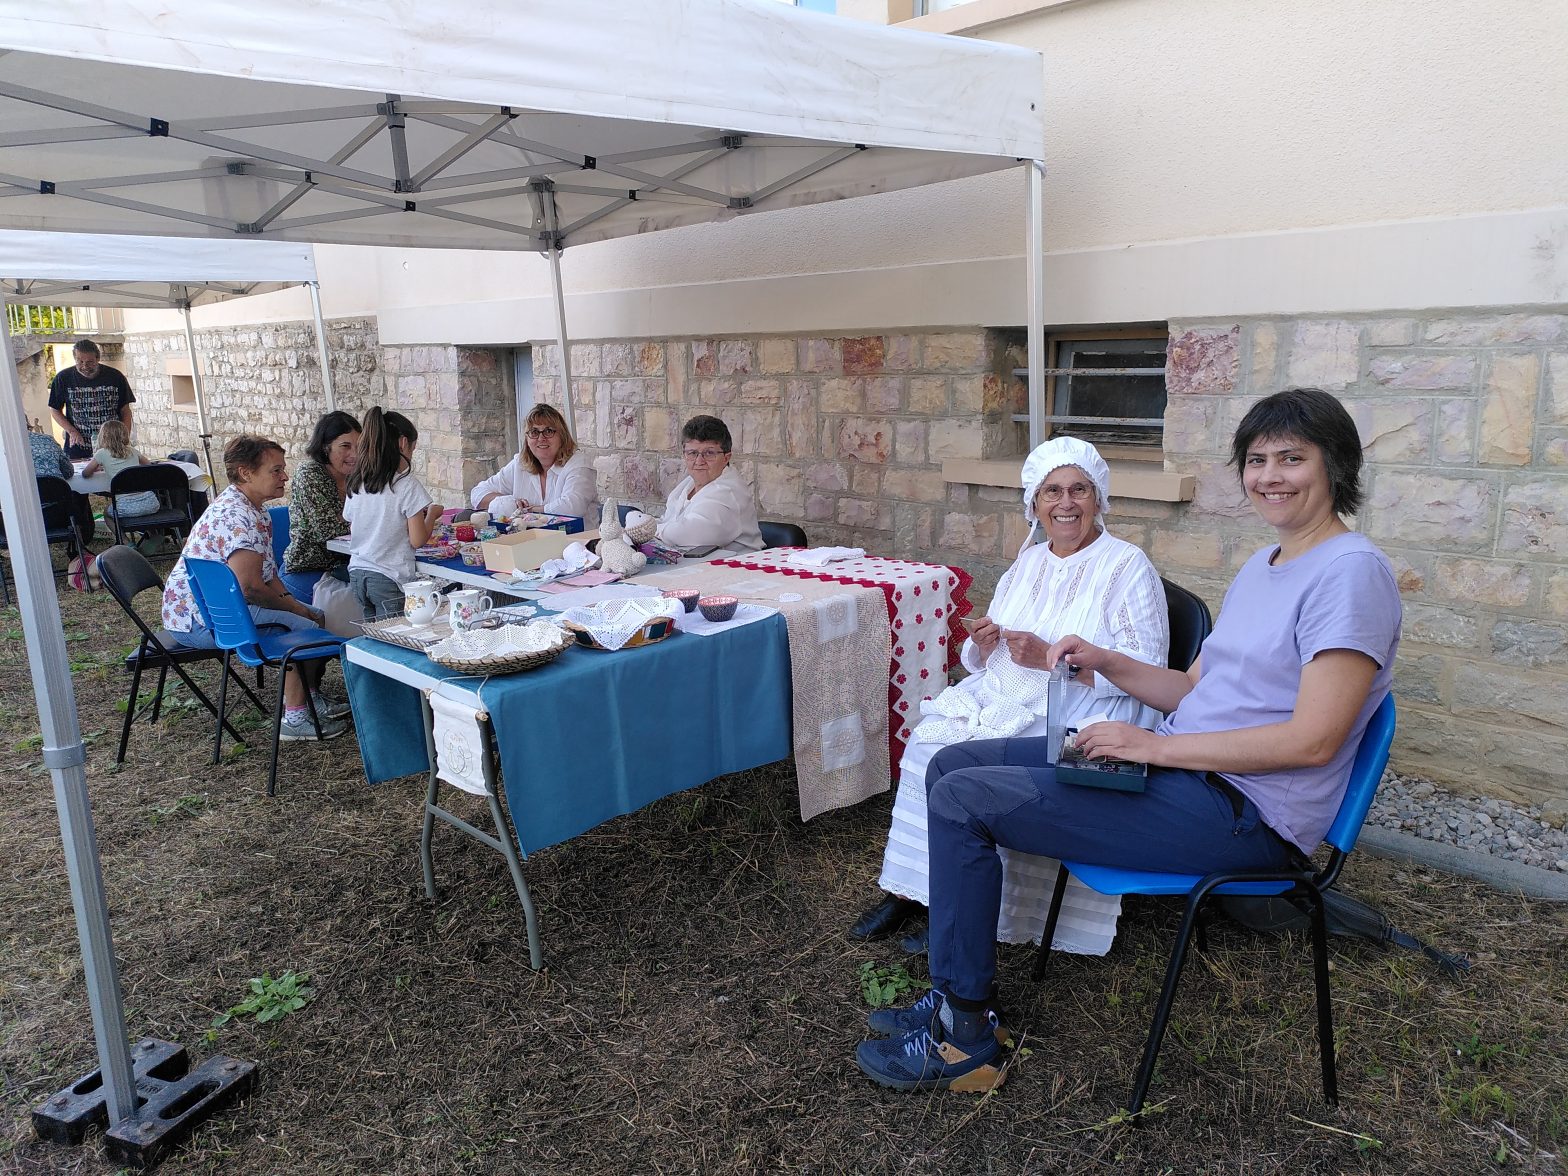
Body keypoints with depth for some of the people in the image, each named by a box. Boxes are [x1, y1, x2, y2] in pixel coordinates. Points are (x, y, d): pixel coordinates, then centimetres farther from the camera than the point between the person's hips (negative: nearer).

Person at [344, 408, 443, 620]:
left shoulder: (356, 484, 7)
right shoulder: (407, 485, -11)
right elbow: (418, 540, -12)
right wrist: (432, 514, 7)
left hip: (357, 575, 6)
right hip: (388, 579, -6)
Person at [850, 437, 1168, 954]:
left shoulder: (1128, 567, -4)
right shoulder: (1027, 563, 16)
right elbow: (983, 662, 20)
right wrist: (982, 645, -5)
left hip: (1079, 722, -6)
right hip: (1001, 701, 6)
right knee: (928, 738, -20)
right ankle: (909, 889, -12)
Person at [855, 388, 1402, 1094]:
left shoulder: (1352, 573, -14)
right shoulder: (1262, 565, 16)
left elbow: (1313, 740, -21)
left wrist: (1153, 746, -20)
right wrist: (1106, 662, 2)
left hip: (1248, 812, -10)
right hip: (1176, 767, 10)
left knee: (962, 799, -17)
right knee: (953, 765, 5)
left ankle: (963, 1043, -2)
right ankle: (954, 993, 11)